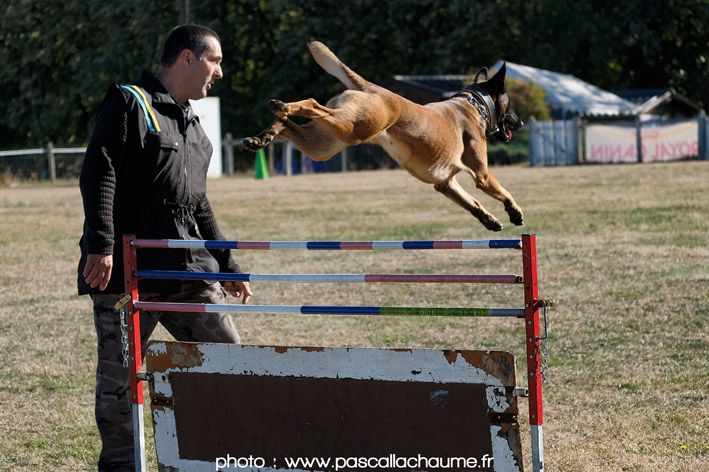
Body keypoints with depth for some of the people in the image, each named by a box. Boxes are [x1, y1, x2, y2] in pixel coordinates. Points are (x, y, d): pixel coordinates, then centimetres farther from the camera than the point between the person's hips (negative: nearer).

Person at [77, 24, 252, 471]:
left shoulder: (192, 125, 22)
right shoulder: (128, 103, -4)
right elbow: (98, 174, -13)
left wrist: (226, 266, 26)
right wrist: (101, 245, -22)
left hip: (188, 268, 8)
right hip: (126, 269, -8)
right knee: (119, 375, -2)